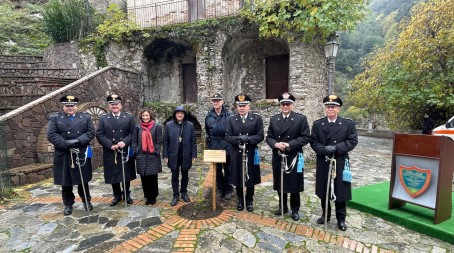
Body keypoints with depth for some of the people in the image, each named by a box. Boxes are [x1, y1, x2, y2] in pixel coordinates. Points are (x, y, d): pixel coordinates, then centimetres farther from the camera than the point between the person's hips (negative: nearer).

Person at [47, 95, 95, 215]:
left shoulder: (86, 117, 7)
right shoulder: (55, 118, 3)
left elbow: (91, 133, -2)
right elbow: (51, 135, -7)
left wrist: (78, 141, -18)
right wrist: (66, 144, -18)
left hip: (81, 155, 1)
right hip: (63, 156, 0)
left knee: (83, 180, 11)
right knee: (66, 182, 9)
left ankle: (86, 201, 27)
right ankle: (68, 205, 24)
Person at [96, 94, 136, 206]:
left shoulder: (129, 117, 3)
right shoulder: (103, 118, 5)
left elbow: (133, 133, -3)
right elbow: (99, 134, -2)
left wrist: (124, 142, -18)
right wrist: (110, 145, -15)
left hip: (126, 152, 0)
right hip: (110, 153, 1)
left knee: (126, 174, 10)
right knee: (113, 175, 9)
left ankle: (127, 195, 27)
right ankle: (117, 196, 26)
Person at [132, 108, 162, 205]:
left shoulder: (157, 126, -3)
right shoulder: (138, 127, 5)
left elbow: (159, 141, -2)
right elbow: (134, 141, 7)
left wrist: (156, 152, -8)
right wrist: (135, 153, 0)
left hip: (153, 156, -2)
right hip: (141, 156, 2)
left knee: (153, 178, 4)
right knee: (144, 178, 8)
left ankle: (153, 197, 20)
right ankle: (147, 196, 23)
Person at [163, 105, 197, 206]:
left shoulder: (190, 125, -3)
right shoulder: (169, 125, -3)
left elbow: (193, 141, -1)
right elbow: (165, 141, 0)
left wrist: (194, 155, -4)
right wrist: (165, 155, -4)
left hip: (186, 155, 1)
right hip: (173, 155, 0)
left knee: (185, 175, 15)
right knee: (175, 176, 9)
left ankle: (184, 193, 32)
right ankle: (176, 195, 22)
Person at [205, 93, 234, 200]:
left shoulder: (229, 115, -8)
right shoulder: (209, 116, 3)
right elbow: (207, 131, 13)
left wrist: (232, 141, -6)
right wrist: (208, 144, 12)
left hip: (227, 146, -3)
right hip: (214, 146, 3)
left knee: (228, 168, 8)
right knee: (217, 169, 12)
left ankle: (228, 190, 21)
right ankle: (220, 189, 27)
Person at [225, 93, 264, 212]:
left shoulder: (257, 118, -1)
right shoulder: (231, 119, 3)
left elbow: (260, 136, -6)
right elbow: (227, 137, -3)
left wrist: (248, 138, -22)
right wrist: (238, 138, -21)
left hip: (251, 154, -1)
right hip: (236, 154, 1)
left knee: (251, 179, 10)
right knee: (237, 180, 11)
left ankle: (249, 201, 29)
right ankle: (240, 201, 30)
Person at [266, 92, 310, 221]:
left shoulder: (301, 118, -3)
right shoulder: (273, 119, 7)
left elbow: (306, 137, -8)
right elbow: (269, 137, 6)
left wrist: (290, 144, -19)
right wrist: (275, 144, -15)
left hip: (294, 157, -3)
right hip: (278, 157, 3)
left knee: (294, 185, 7)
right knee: (280, 184, 14)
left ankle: (295, 210, 25)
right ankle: (283, 207, 32)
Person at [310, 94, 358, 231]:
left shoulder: (348, 123, 0)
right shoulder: (317, 124, 4)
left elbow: (352, 141, -6)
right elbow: (313, 141, 1)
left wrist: (336, 148, -19)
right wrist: (323, 149, -18)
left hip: (340, 163, -2)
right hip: (323, 163, 2)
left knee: (340, 192, 7)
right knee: (324, 191, 13)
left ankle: (341, 219, 23)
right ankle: (325, 215, 31)